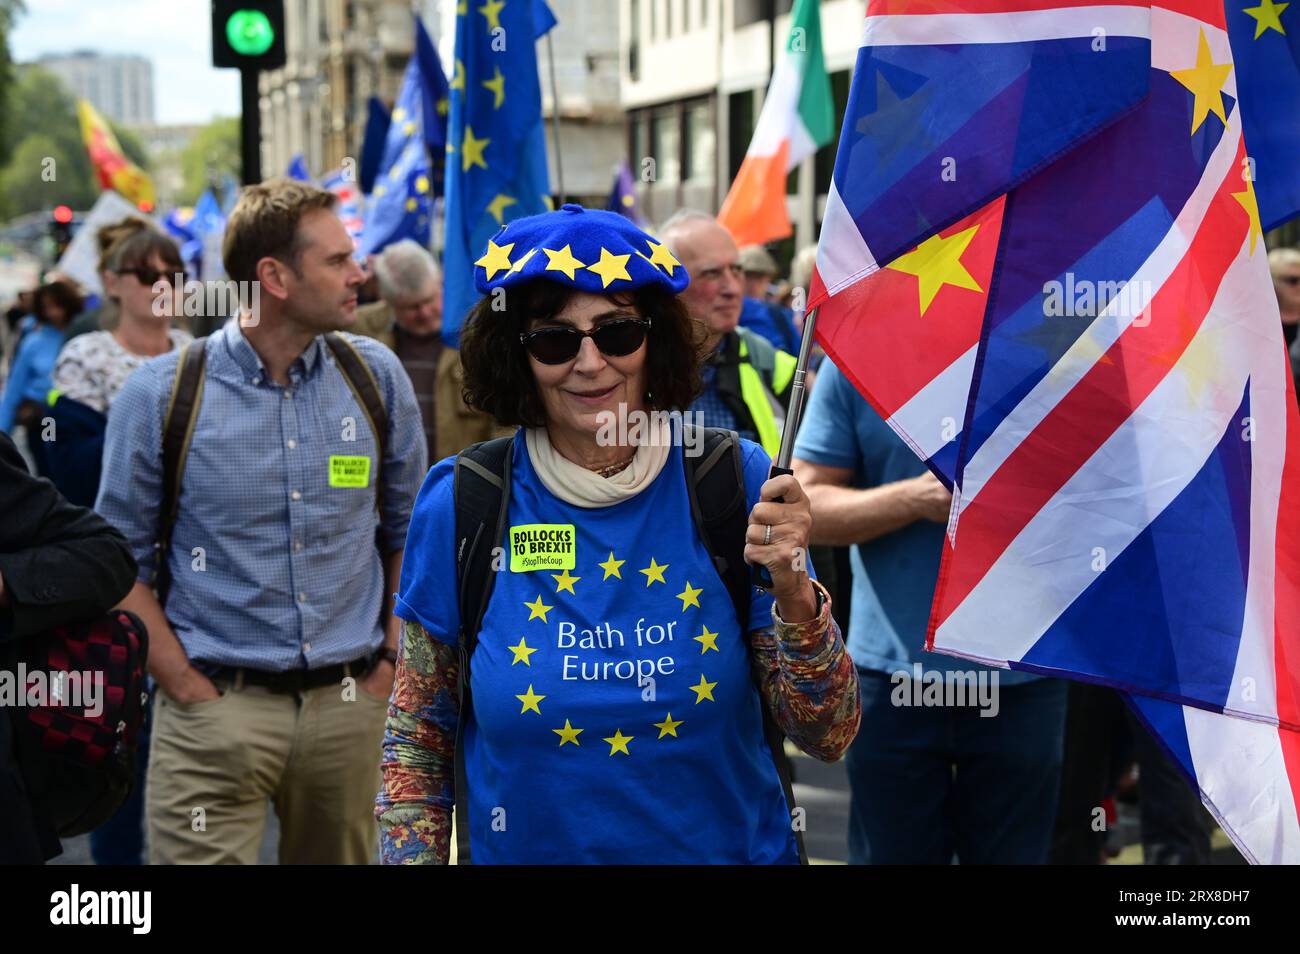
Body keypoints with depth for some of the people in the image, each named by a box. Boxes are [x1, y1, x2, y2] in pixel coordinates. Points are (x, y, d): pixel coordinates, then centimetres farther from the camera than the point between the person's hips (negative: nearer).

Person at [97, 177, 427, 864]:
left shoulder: (376, 377, 3)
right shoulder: (159, 394, -5)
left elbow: (409, 531, 12)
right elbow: (122, 562, -1)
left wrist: (391, 660, 5)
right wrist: (191, 690, -7)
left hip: (348, 705, 3)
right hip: (218, 709, -3)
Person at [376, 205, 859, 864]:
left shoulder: (737, 483, -12)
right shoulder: (457, 507, -11)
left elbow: (827, 737, -11)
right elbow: (417, 741, -1)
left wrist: (793, 594, -26)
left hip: (732, 847, 0)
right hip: (527, 850, 0)